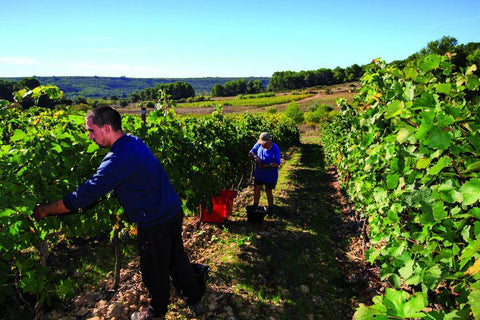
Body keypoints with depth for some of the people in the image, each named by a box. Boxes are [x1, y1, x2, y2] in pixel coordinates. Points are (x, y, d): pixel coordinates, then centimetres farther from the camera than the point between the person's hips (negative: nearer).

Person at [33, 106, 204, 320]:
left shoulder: (119, 159, -26)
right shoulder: (134, 141, 4)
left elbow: (84, 196, -22)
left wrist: (46, 210, -7)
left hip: (155, 224, -8)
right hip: (173, 212, 9)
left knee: (154, 271, 15)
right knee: (177, 259, 24)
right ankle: (195, 301, 43)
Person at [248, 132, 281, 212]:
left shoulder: (275, 149, -22)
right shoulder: (259, 144, -7)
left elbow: (277, 163, -24)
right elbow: (250, 153, -1)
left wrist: (266, 166, -33)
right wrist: (255, 157, -23)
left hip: (270, 175, -4)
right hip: (258, 173, 5)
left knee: (268, 192, 10)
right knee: (256, 190, 13)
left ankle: (270, 208, 33)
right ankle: (255, 206, 34)